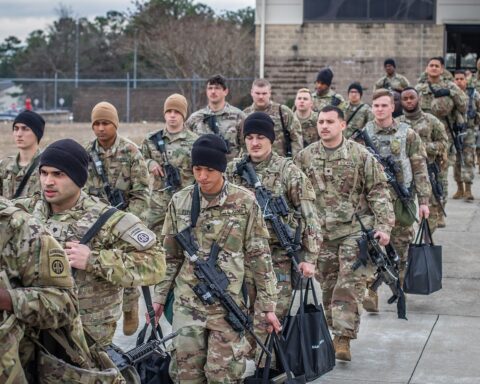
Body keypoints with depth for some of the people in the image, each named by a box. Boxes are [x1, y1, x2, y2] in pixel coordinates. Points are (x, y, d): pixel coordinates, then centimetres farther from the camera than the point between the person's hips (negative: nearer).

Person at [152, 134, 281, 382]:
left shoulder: (245, 202, -6)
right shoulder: (179, 202, 2)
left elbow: (259, 257, -2)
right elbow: (170, 255, 11)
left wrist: (267, 305, -2)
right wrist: (159, 296, 11)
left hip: (228, 304, -2)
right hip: (187, 303, 2)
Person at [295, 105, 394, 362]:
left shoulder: (361, 155, -4)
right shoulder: (305, 157, 4)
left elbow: (378, 193, -3)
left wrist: (384, 226, -11)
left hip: (355, 231, -3)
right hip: (321, 234, 3)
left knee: (350, 285, -9)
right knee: (328, 287, 10)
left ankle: (343, 338, -8)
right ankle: (335, 331, 25)